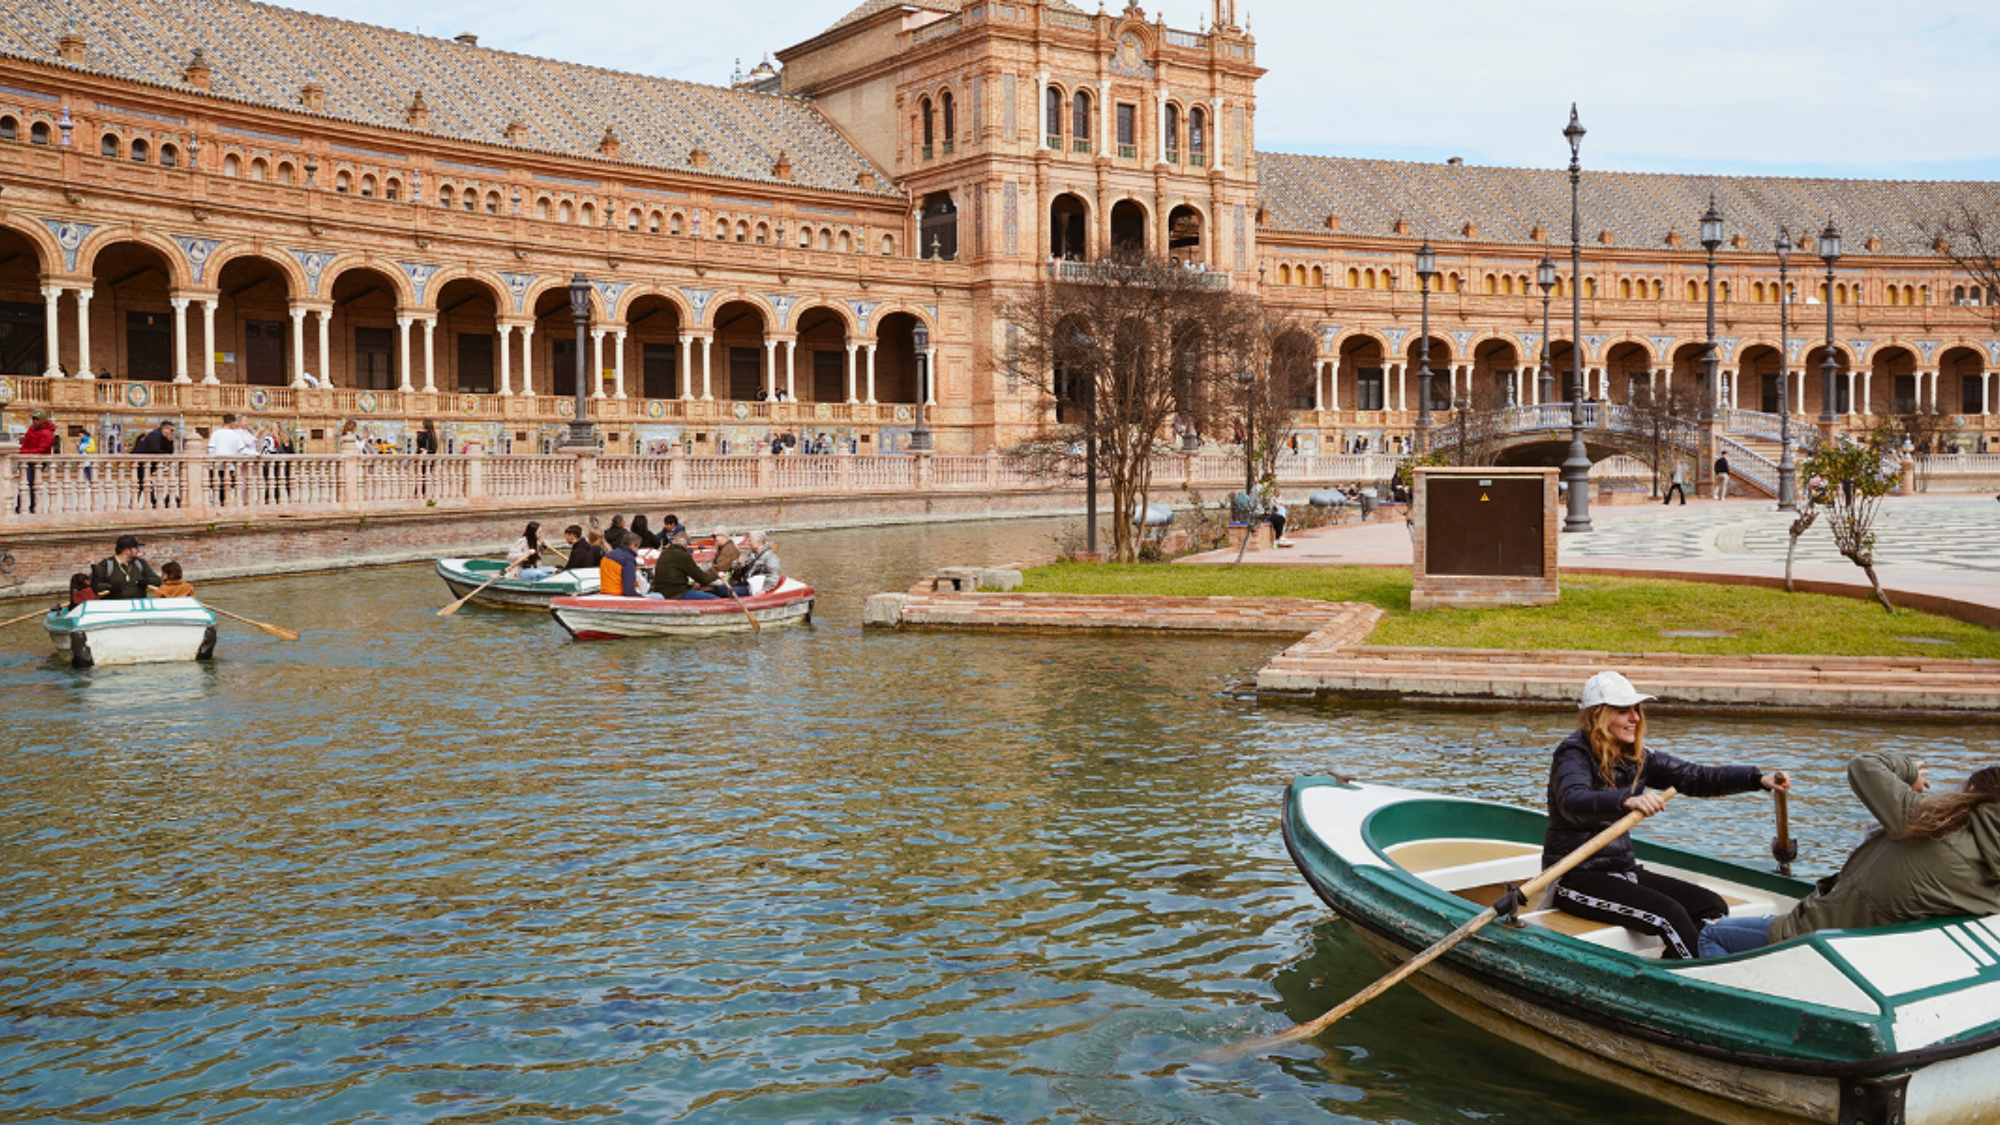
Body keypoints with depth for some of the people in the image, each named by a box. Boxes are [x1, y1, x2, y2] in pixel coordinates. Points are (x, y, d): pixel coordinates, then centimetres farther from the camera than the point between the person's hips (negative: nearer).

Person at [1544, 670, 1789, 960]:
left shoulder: (1636, 757, 9)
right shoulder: (1574, 754, -14)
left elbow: (1695, 777, 5)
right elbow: (1573, 803, -35)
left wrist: (1759, 779, -8)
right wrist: (1627, 801, -53)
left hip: (1621, 868, 9)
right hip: (1575, 878, -9)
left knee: (1713, 907, -5)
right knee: (1669, 914, -26)